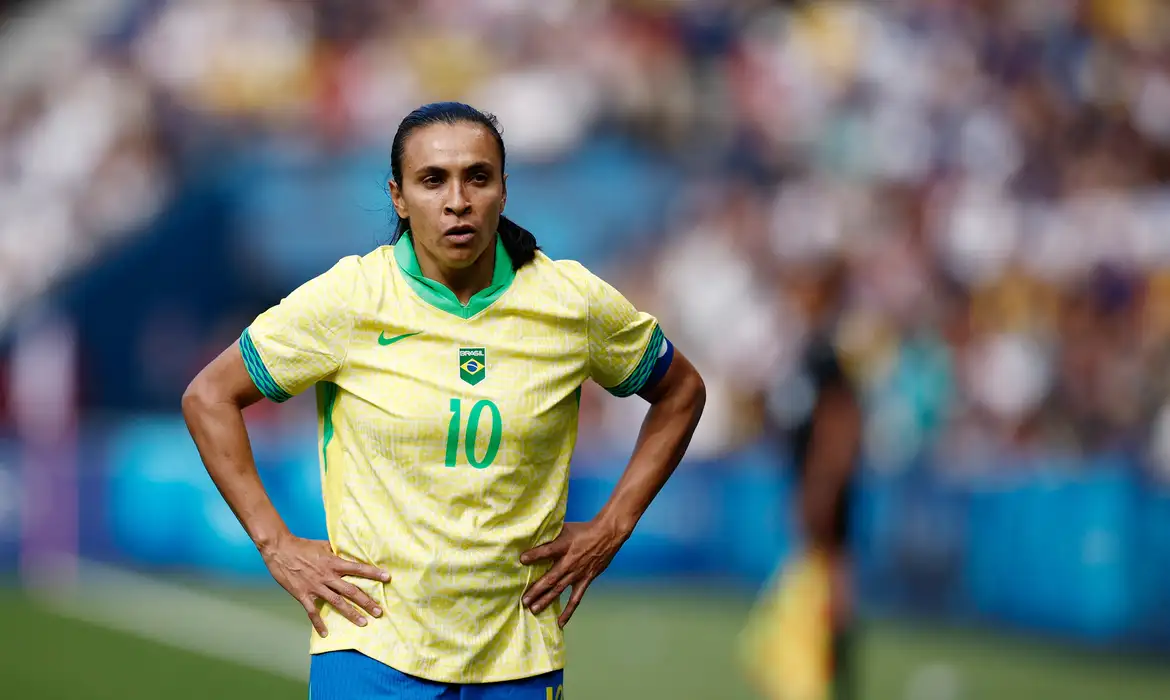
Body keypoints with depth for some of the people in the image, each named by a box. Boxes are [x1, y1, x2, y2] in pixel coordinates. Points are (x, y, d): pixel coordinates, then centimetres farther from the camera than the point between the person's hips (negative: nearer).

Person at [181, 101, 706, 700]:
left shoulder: (575, 302, 0)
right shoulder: (346, 301, -6)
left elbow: (681, 392, 16)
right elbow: (207, 397, 3)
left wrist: (612, 527, 7)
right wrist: (276, 547, -2)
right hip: (372, 645, -2)